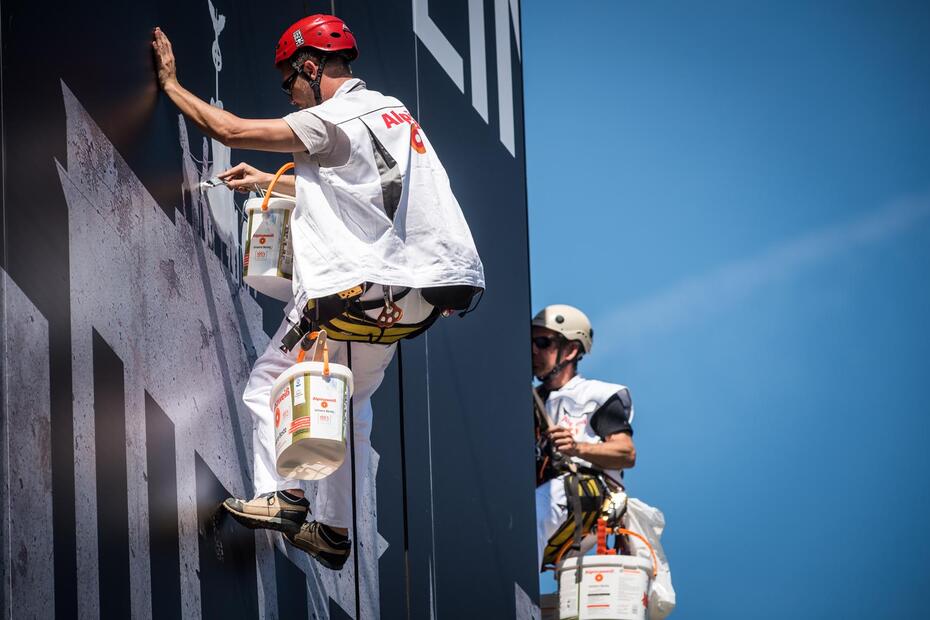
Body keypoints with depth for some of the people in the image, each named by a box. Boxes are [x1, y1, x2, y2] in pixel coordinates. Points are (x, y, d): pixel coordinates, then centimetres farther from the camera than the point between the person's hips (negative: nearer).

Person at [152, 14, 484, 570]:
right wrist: (268, 182, 36)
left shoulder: (334, 120, -12)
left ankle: (283, 496, -10)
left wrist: (172, 84, 1)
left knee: (269, 383, 3)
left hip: (357, 290, -9)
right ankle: (335, 530, 22)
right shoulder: (391, 111, 16)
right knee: (350, 402, 19)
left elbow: (233, 131, -12)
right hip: (410, 300, 9)